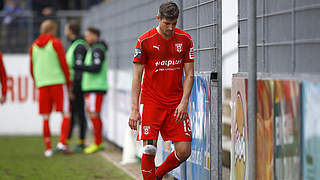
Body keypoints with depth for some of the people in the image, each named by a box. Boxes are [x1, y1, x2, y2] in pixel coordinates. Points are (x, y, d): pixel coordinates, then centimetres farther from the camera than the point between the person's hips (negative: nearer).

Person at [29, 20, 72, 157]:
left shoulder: (33, 46, 12)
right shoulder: (56, 43, -2)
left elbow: (32, 69, 14)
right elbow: (64, 65, -6)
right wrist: (69, 84, 1)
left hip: (42, 84, 4)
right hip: (58, 82, -4)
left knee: (46, 118, 8)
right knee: (66, 115, 0)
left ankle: (48, 148, 5)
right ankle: (62, 142, -16)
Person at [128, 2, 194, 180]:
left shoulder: (185, 40, 3)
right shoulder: (145, 41, -5)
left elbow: (189, 74, 6)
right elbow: (137, 76, -3)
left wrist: (184, 102, -7)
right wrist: (134, 109, -9)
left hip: (176, 104, 3)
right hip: (151, 102, -2)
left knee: (184, 151, -3)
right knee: (149, 149, -12)